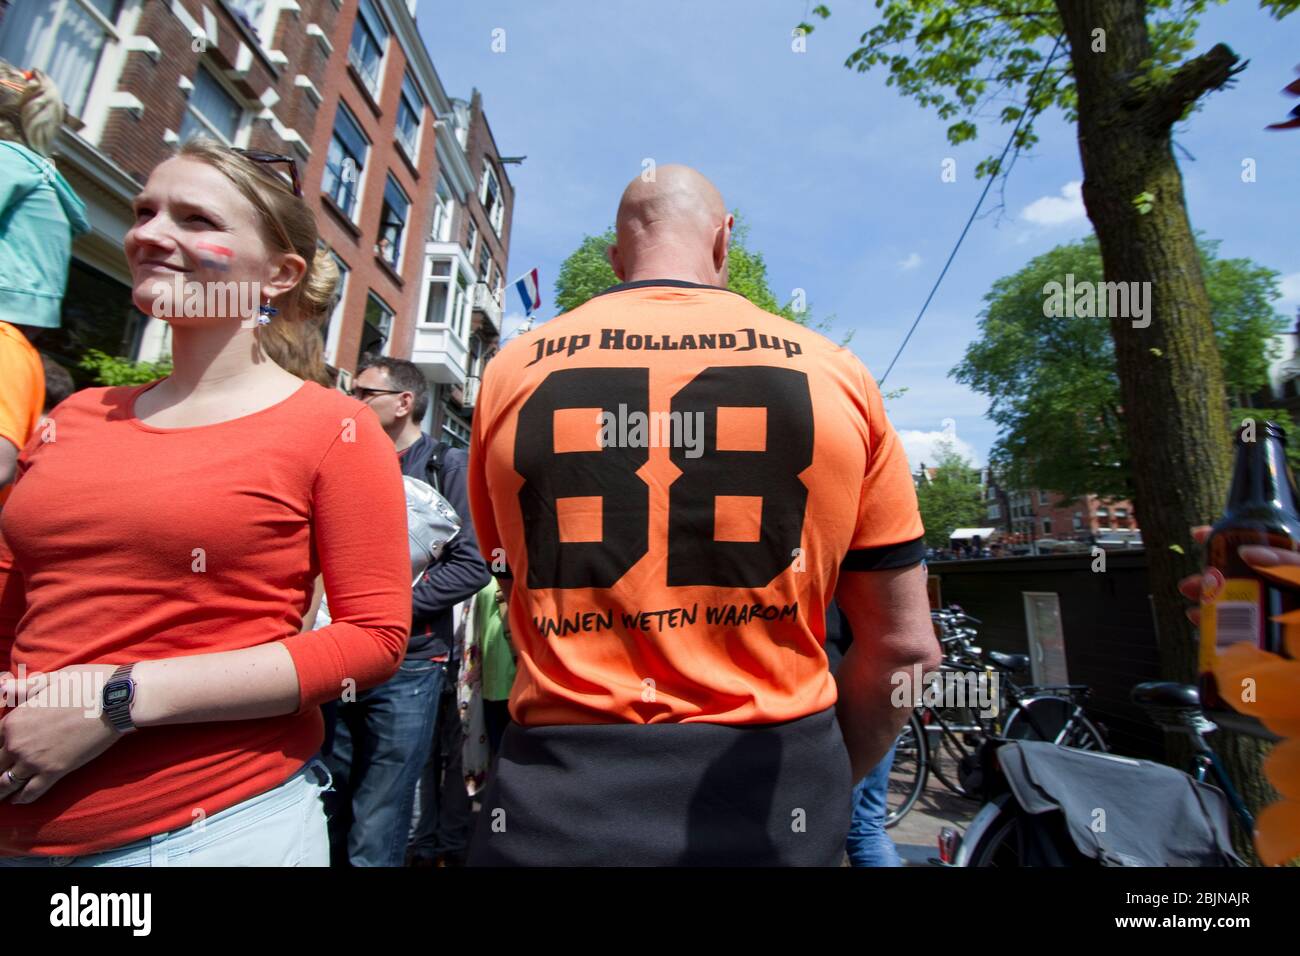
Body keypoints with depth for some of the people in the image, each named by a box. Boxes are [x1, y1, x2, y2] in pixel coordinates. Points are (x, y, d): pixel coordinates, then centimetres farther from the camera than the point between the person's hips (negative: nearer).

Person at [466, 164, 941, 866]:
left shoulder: (512, 369, -2)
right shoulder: (833, 372, -5)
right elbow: (904, 646, -2)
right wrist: (818, 785, 14)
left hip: (557, 800, 0)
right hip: (771, 790, 2)